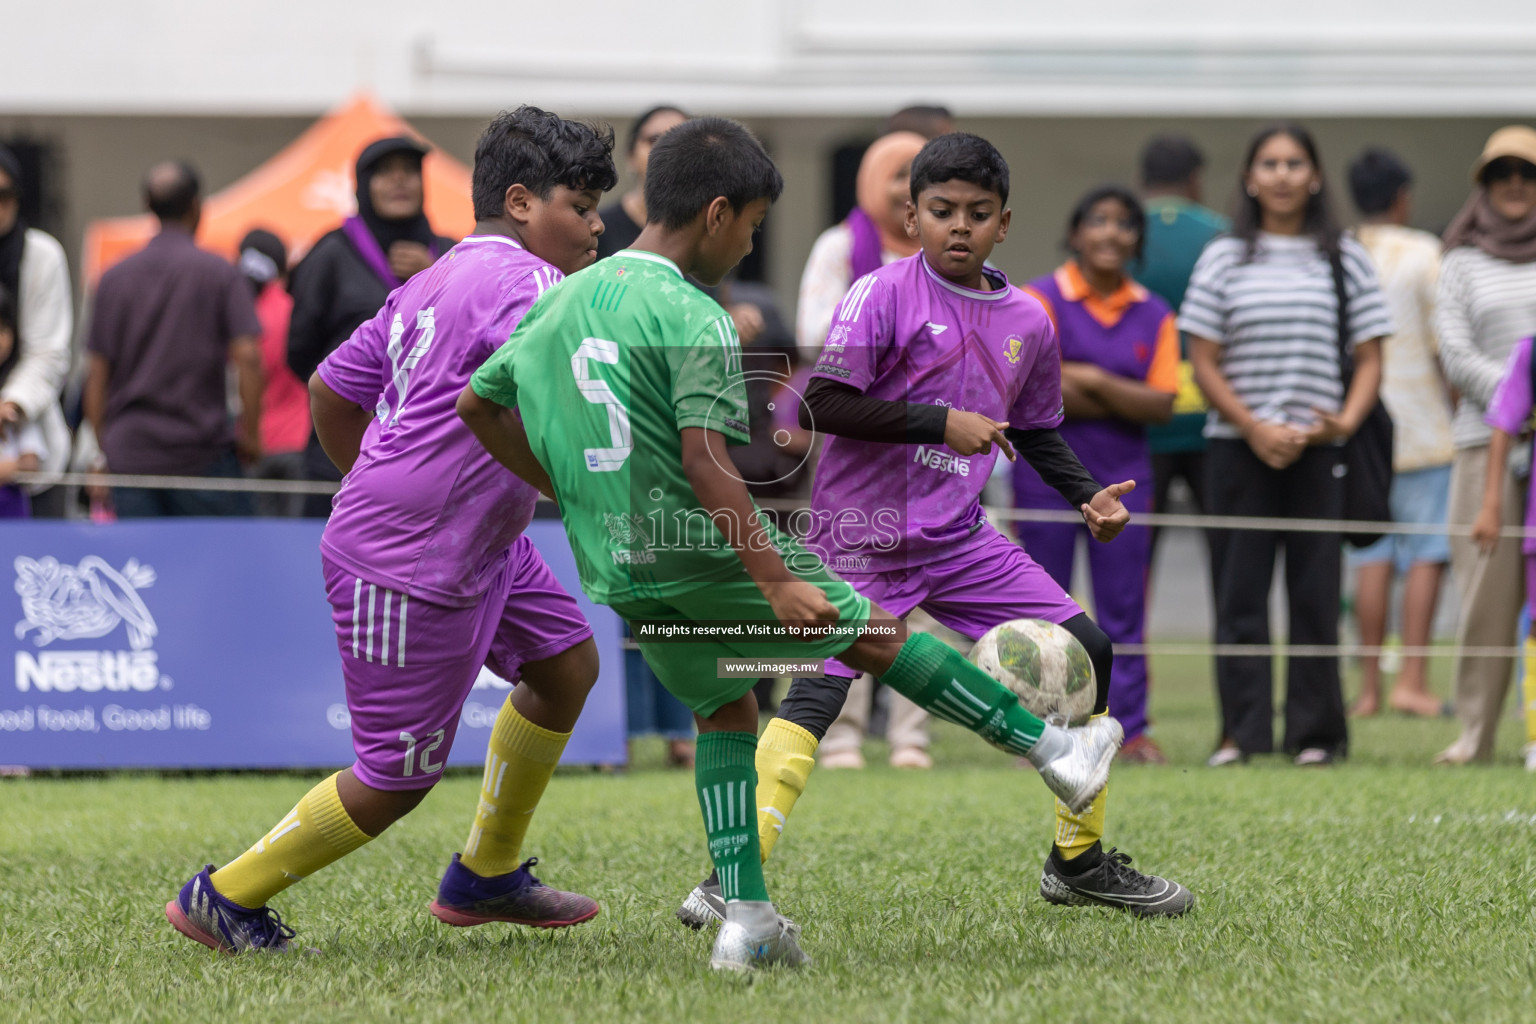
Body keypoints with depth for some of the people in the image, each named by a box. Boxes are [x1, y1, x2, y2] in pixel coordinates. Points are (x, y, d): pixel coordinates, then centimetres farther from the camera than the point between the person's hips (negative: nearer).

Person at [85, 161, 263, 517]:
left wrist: (104, 450, 14)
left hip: (129, 455, 3)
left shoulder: (115, 278, 8)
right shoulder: (218, 273, -3)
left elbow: (97, 372, 8)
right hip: (203, 455, -3)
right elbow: (247, 356, -12)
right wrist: (250, 434, -2)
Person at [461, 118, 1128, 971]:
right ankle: (1055, 753, 20)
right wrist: (775, 581, -24)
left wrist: (569, 490, 25)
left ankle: (745, 920, 12)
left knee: (724, 712, 21)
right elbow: (705, 461, -24)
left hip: (617, 574, 6)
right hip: (706, 556, -6)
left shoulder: (561, 300, 8)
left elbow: (477, 403, 16)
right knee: (878, 636, 10)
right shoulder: (693, 319, -15)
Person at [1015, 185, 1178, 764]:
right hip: (1049, 471, -3)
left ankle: (1132, 728, 7)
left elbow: (1162, 405, -3)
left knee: (1125, 607, 3)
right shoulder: (1040, 299, -3)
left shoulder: (1154, 315, 7)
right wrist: (1125, 403, -10)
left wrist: (1092, 380, -13)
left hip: (1123, 476, 3)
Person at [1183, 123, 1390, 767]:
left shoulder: (1345, 260, 9)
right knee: (1239, 591, -1)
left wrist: (1344, 422, -12)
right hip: (1238, 448, 0)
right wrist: (1256, 429, -10)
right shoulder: (1224, 260, 6)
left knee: (1316, 590, 0)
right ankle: (1242, 732, 2)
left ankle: (1315, 731, 6)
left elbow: (1369, 357, 7)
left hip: (1319, 450, 0)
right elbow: (1204, 363, 2)